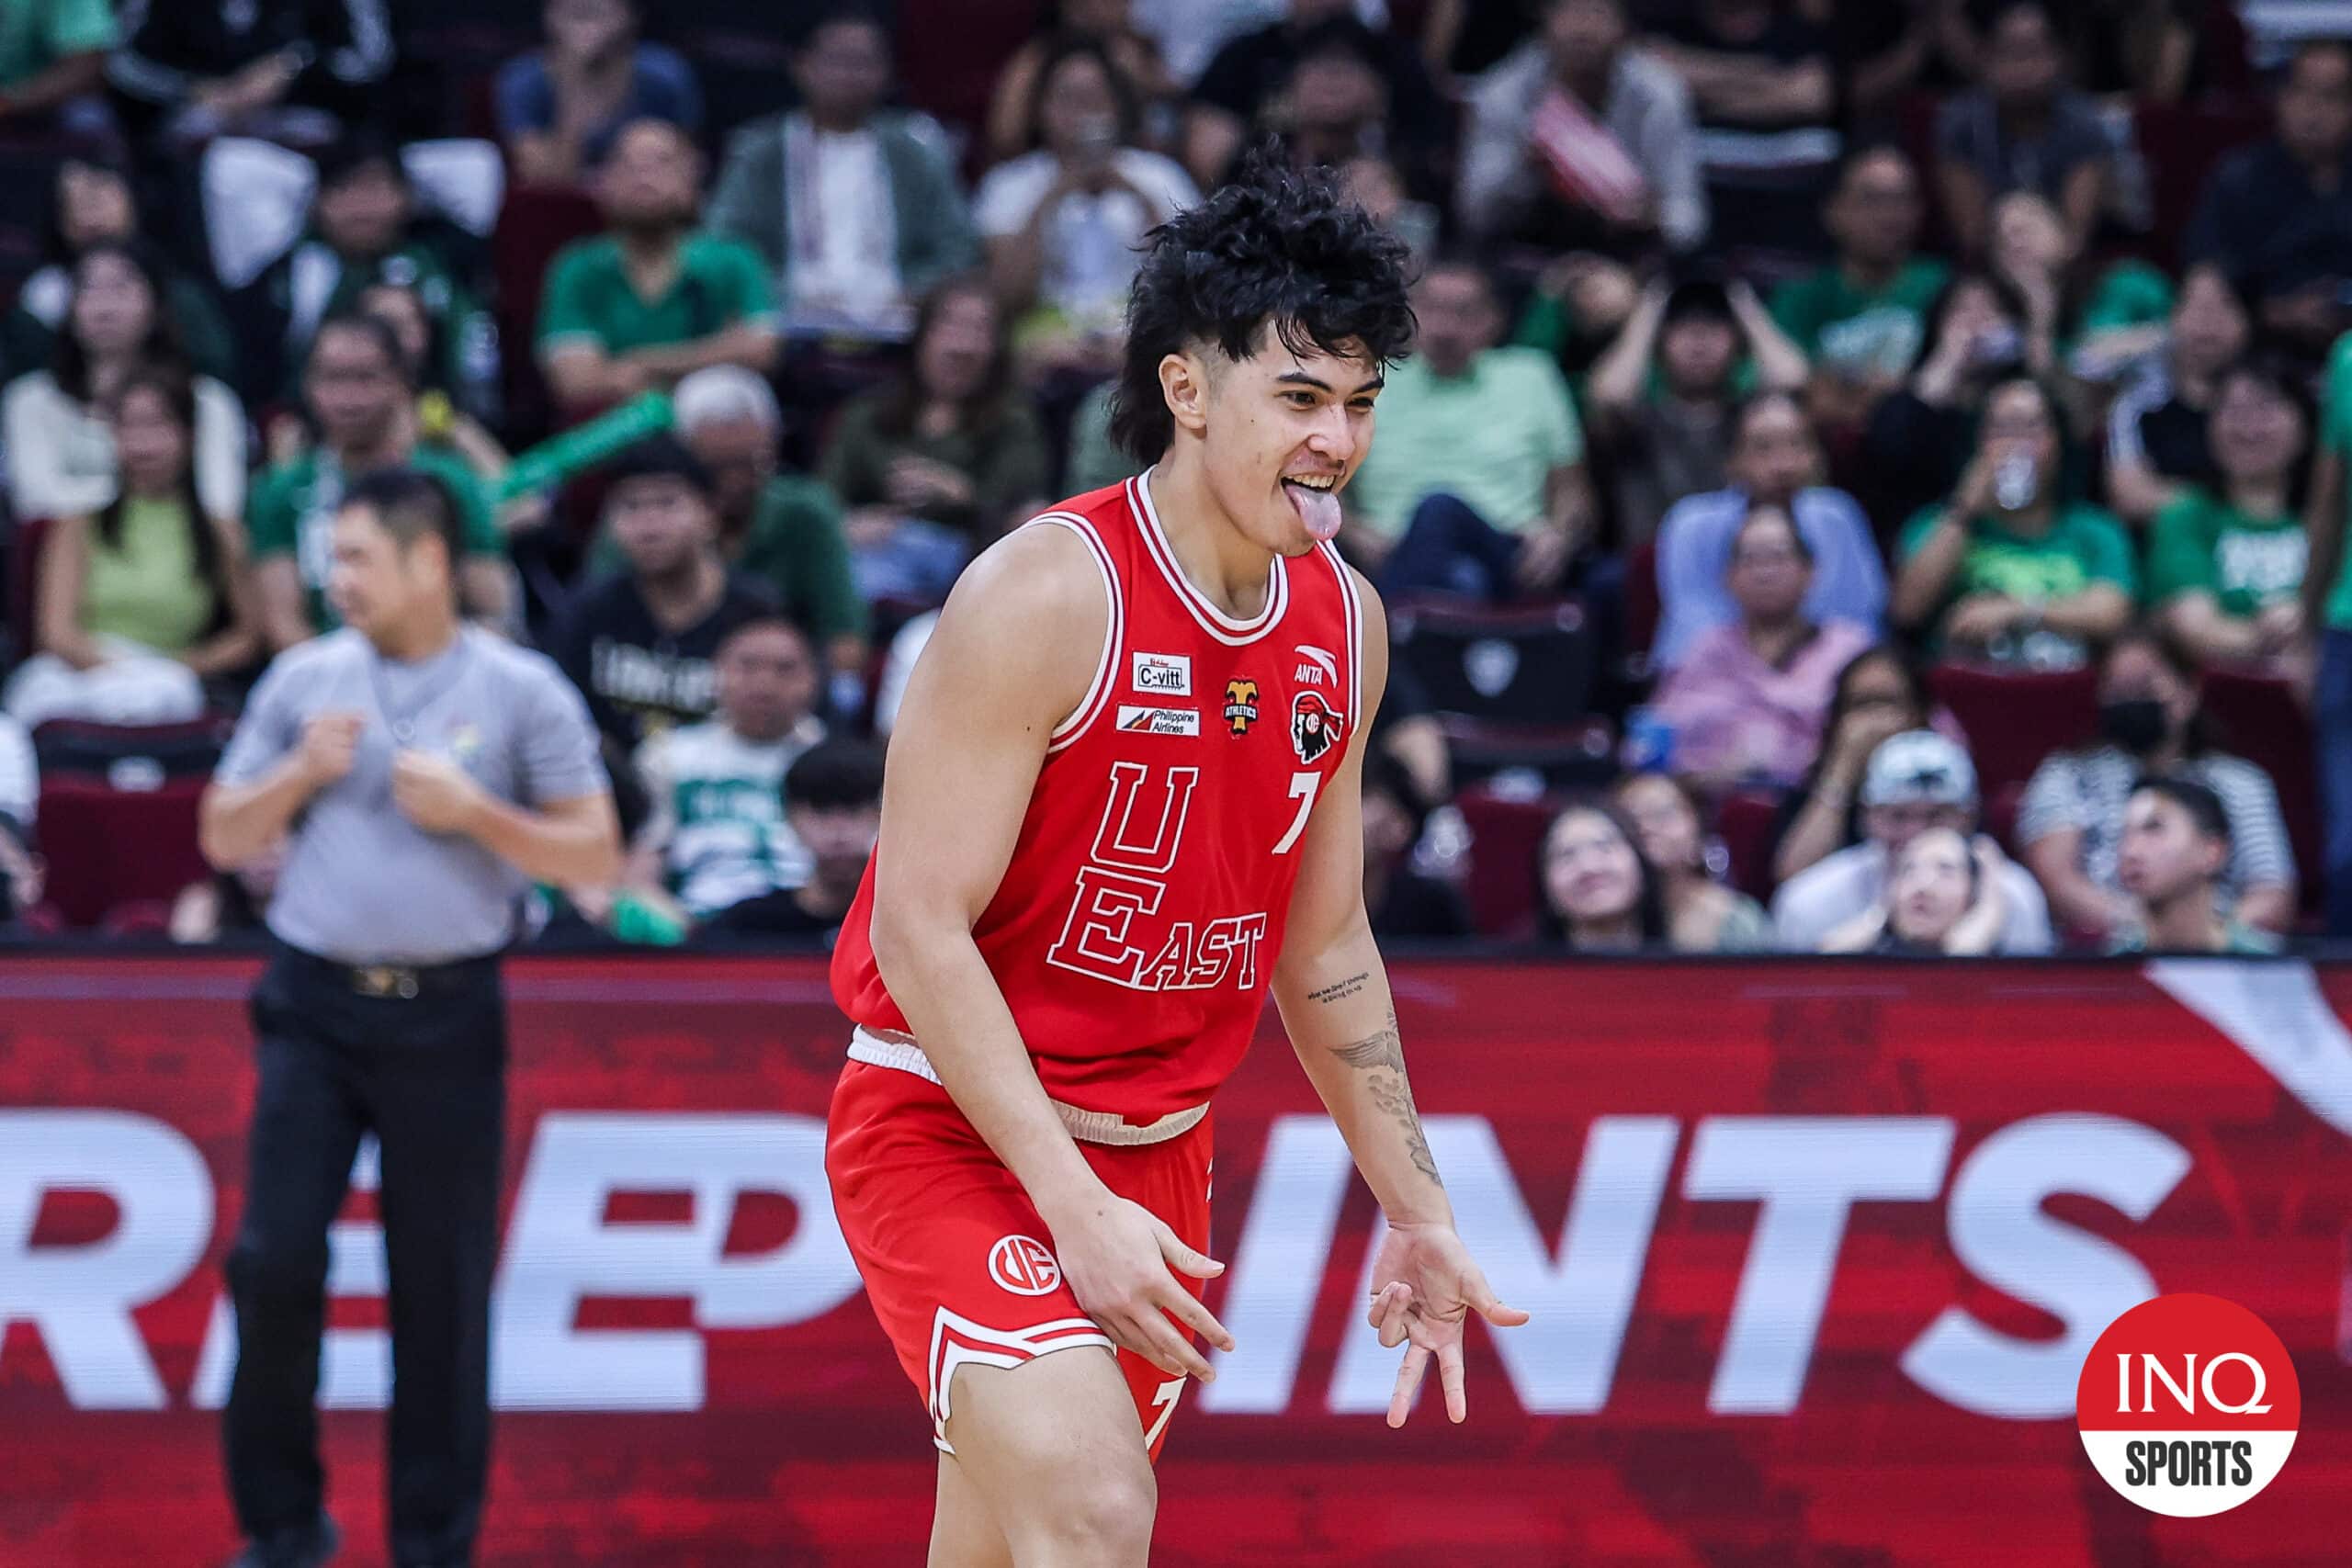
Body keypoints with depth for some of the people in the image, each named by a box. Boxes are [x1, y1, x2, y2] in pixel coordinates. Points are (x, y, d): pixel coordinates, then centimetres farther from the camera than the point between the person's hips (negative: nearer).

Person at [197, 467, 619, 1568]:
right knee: (275, 1262, -5)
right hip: (313, 1002, 2)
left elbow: (595, 857, -1)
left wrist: (474, 811, -13)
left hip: (447, 1014, -2)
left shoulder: (522, 692, -1)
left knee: (442, 1284, 2)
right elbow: (225, 838, 12)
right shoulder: (304, 682, 7)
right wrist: (301, 774, -5)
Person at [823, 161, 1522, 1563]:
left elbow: (1324, 948, 16)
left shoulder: (1346, 623, 5)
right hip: (958, 1131, -7)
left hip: (1157, 1152, 7)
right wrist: (1075, 1207, -24)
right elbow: (919, 928, -20)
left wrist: (1418, 1214, 14)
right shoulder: (1048, 595, -18)